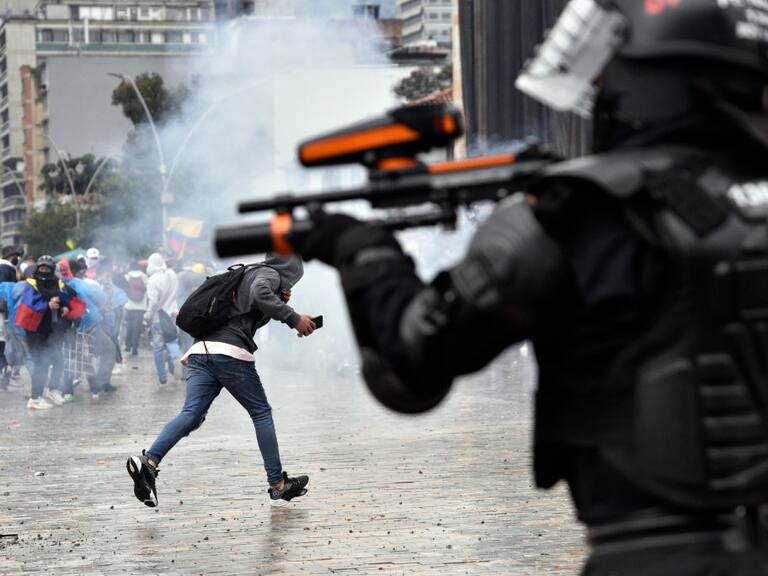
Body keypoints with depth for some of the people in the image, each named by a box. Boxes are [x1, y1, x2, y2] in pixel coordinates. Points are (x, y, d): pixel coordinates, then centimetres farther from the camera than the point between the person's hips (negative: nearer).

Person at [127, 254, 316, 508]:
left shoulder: (247, 275, 34)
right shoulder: (269, 274, 7)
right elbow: (260, 293, -17)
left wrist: (279, 302, 31)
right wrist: (293, 318, -15)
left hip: (200, 351, 7)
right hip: (230, 353, -7)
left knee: (191, 414, -7)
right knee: (261, 413, 7)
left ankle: (149, 461, -30)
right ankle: (278, 486, 10)